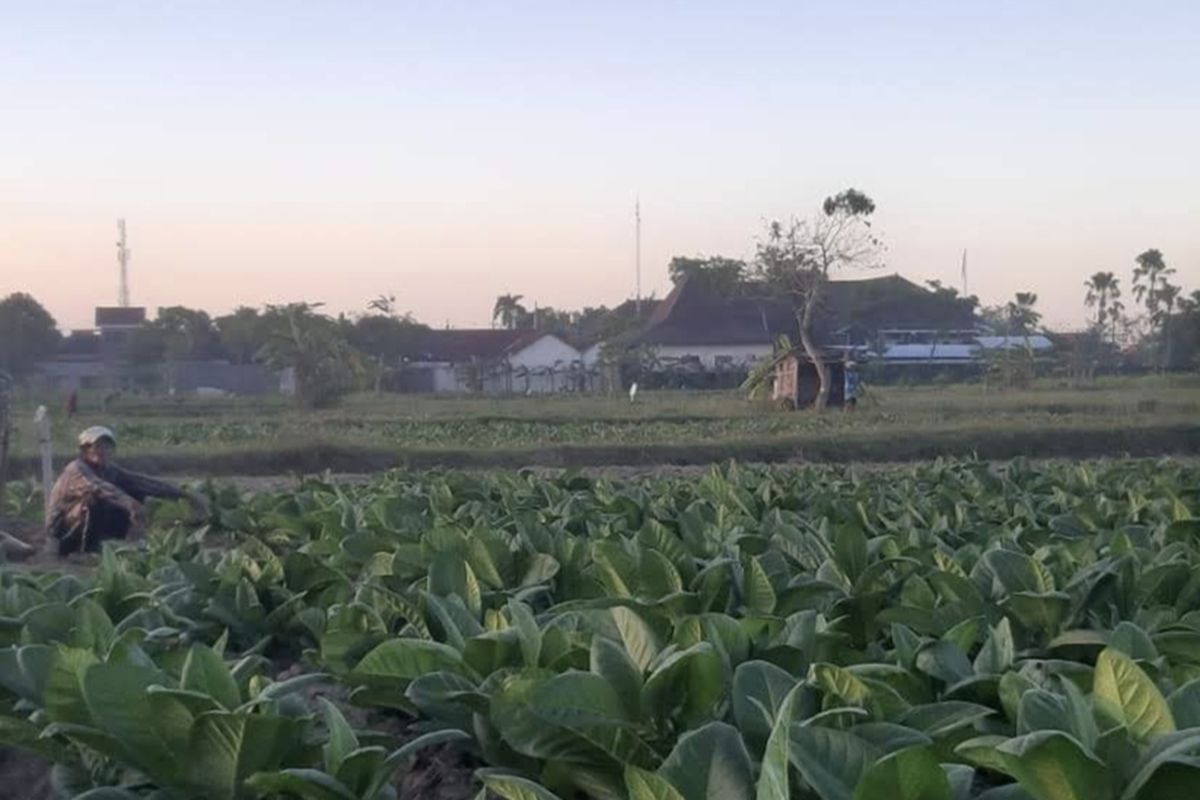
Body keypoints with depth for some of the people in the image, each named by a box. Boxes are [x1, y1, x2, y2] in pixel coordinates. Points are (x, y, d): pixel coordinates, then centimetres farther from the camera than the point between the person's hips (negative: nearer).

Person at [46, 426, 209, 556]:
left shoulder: (110, 471, -1)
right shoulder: (77, 469, -23)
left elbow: (143, 482, -4)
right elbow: (98, 487, -44)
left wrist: (186, 495, -10)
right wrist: (129, 502, -62)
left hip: (90, 527, 7)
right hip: (63, 527, -7)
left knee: (136, 494, -2)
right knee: (96, 500, -34)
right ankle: (87, 549, -22)